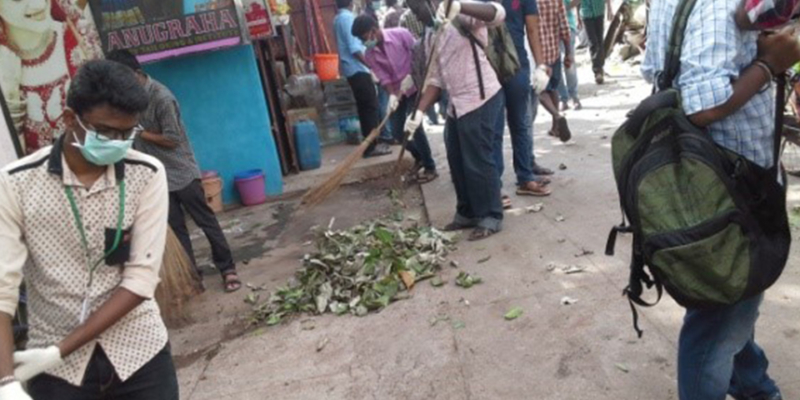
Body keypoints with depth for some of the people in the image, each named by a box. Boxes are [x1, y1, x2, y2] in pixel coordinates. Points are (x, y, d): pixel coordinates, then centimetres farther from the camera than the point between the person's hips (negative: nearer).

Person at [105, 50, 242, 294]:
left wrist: (139, 133, -13)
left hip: (181, 172, -7)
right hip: (159, 175, 7)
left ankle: (227, 269, 10)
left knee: (206, 221, 1)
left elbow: (171, 140, -20)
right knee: (176, 228, 9)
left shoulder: (162, 97, -19)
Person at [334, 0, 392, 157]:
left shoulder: (338, 19, 15)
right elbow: (354, 48, -21)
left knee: (364, 107, 13)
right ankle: (371, 146, -5)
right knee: (371, 106, -6)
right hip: (358, 69, -10)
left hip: (351, 69, 10)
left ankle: (370, 143, 17)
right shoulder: (348, 17, -14)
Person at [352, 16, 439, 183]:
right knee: (398, 131, 3)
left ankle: (430, 167, -1)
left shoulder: (401, 34, -15)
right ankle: (419, 157, 31)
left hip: (414, 87, -5)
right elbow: (383, 77, -10)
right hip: (398, 92, 5)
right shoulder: (369, 55, -5)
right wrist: (392, 95, -26)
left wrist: (411, 76, -24)